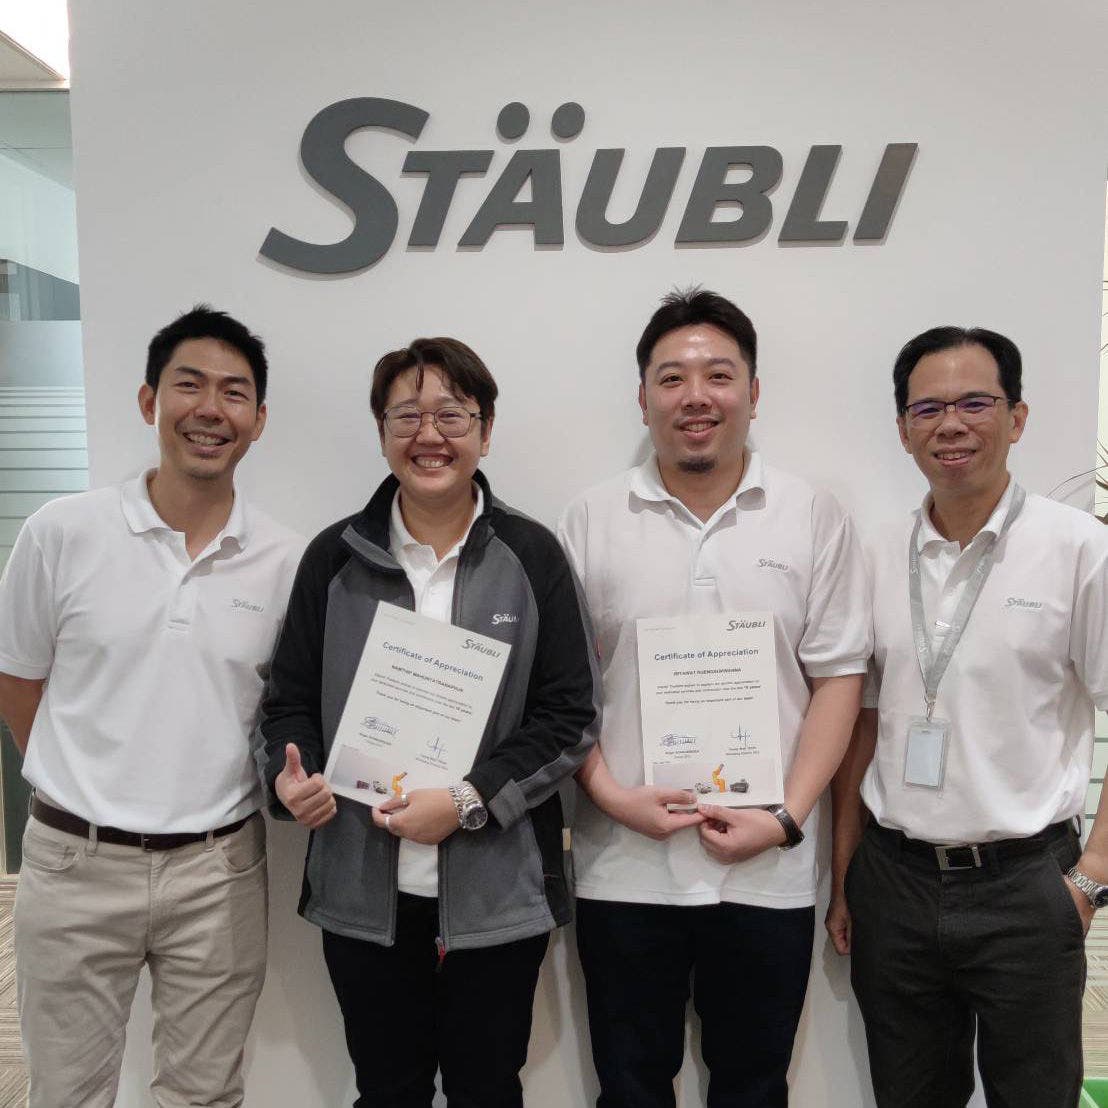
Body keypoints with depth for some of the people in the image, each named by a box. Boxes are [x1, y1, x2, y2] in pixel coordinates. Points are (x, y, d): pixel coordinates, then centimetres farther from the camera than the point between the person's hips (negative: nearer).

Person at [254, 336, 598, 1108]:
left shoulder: (531, 556, -3)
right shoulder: (336, 558, 3)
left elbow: (571, 715, -4)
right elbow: (292, 696, 9)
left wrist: (469, 802, -15)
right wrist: (289, 774, -11)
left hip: (496, 893, -1)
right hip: (363, 894, 2)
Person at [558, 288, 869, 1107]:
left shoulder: (815, 518, 0)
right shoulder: (592, 520, 1)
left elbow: (837, 678, -1)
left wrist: (787, 817, -9)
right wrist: (609, 793, -10)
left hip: (769, 872, 0)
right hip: (624, 868, 0)